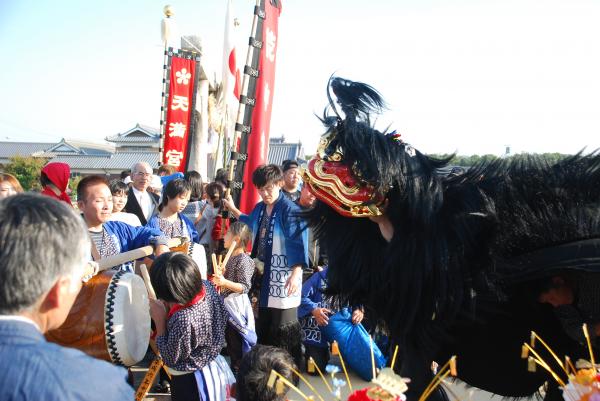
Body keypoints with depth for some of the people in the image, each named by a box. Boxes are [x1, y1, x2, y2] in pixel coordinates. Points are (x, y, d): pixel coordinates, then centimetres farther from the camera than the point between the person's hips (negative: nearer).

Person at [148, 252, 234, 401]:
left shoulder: (183, 320, -37)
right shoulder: (207, 286, -18)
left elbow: (170, 359, -20)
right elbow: (223, 319, 2)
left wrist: (160, 320, -16)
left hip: (190, 382, -7)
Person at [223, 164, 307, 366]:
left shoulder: (290, 210, -15)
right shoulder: (259, 208, 8)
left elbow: (299, 244, -18)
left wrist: (296, 273, -25)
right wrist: (233, 208, 31)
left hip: (284, 276, -7)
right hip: (263, 273, 8)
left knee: (284, 325, 0)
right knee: (263, 321, 19)